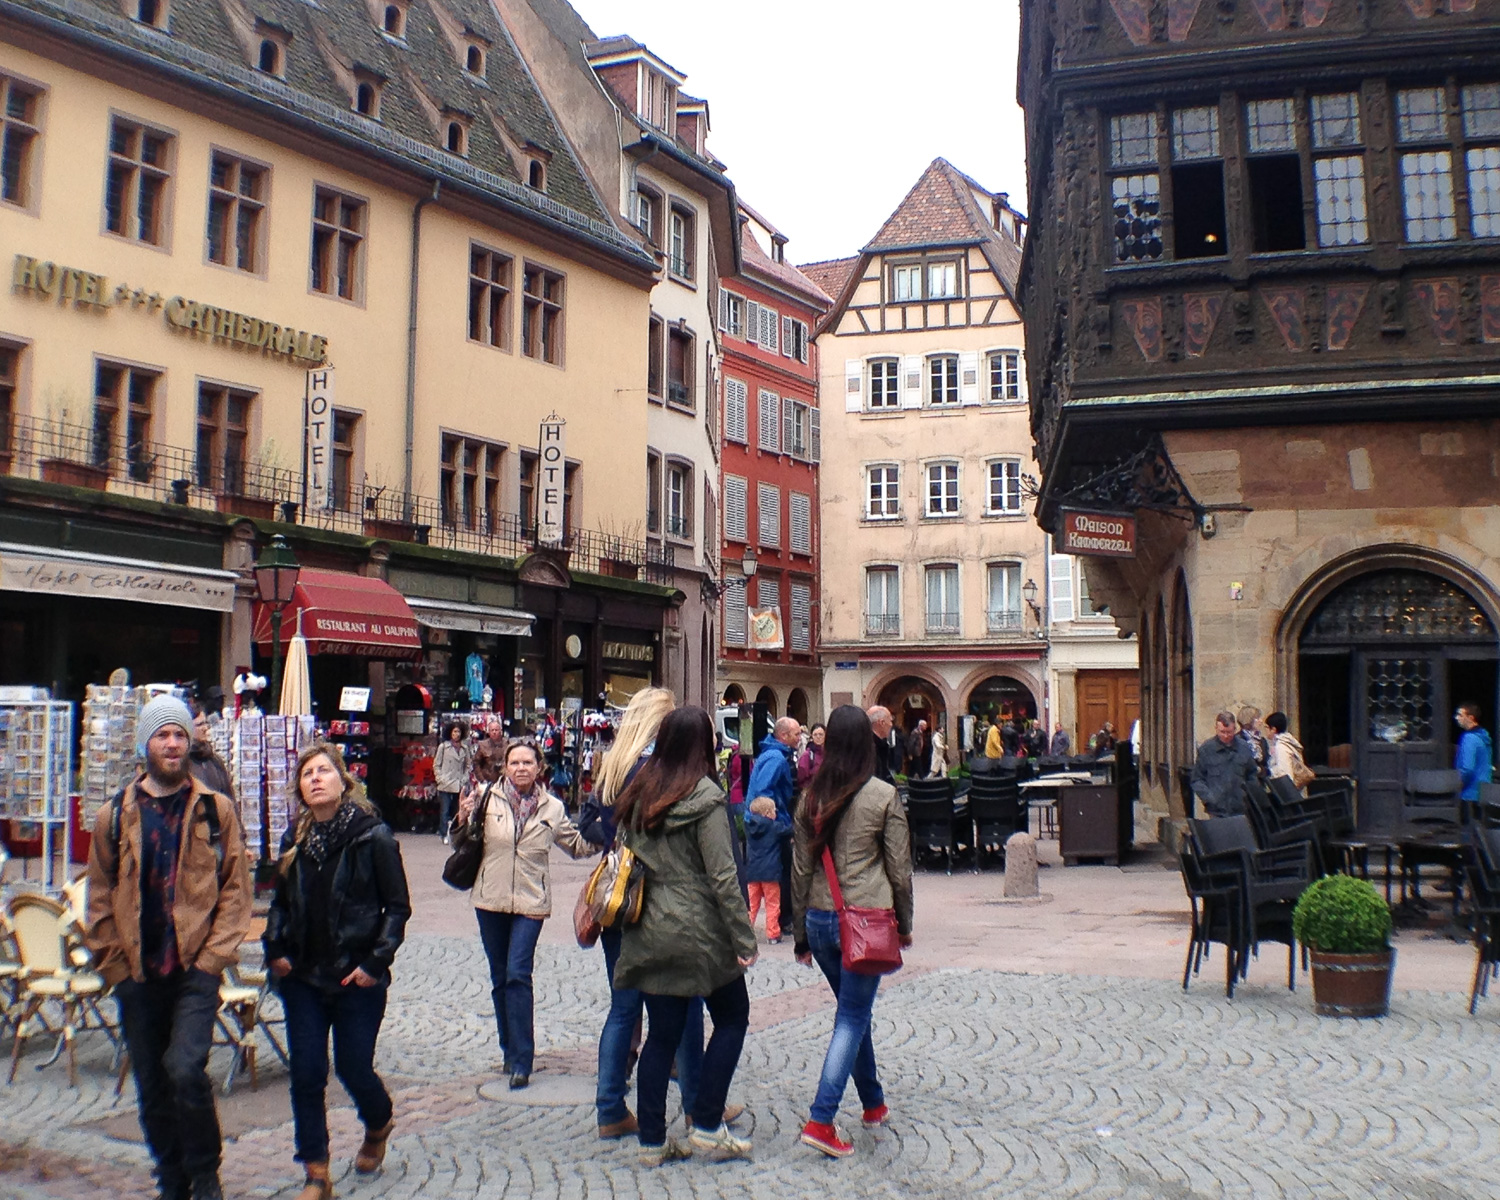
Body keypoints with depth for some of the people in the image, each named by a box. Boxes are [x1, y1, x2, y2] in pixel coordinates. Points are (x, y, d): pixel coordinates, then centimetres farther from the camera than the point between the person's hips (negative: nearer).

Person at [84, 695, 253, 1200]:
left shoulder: (216, 810, 0)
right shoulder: (115, 816, 5)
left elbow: (236, 887, 0)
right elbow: (100, 897, 9)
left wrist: (214, 955, -8)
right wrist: (113, 964, 2)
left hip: (195, 969, -3)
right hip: (137, 975, 3)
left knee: (185, 1069, -18)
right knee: (151, 1087, 11)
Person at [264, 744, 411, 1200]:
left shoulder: (373, 836, -11)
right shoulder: (296, 838, 4)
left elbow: (398, 906, -8)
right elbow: (281, 901, 15)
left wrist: (375, 962, -13)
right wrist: (275, 949, 2)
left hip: (356, 978, -4)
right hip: (302, 976, 4)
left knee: (354, 1069, 4)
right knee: (306, 1073, 3)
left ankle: (379, 1125, 37)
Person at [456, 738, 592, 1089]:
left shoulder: (552, 808, 3)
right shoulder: (488, 798, -3)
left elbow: (578, 846, 12)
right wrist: (463, 820, -13)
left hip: (530, 902, -1)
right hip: (491, 900, 1)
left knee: (518, 976, -11)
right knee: (499, 978, 11)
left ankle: (521, 1060, -5)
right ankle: (510, 1050, 26)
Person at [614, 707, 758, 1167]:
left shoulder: (638, 794, 6)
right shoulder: (704, 798, -13)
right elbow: (722, 877, -16)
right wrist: (744, 939, -11)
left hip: (649, 933, 6)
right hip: (697, 932, -6)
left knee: (661, 1033, 11)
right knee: (732, 1017, 12)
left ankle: (652, 1141, 15)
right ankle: (706, 1127, 11)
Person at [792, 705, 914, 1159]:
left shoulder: (812, 797, 3)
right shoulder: (884, 795, -8)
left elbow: (800, 870, 7)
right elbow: (899, 868, -3)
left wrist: (801, 934, 16)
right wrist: (904, 924, 10)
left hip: (820, 920, 5)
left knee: (854, 1012, 20)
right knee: (852, 1017, 1)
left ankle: (873, 1103, 33)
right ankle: (821, 1120, -7)